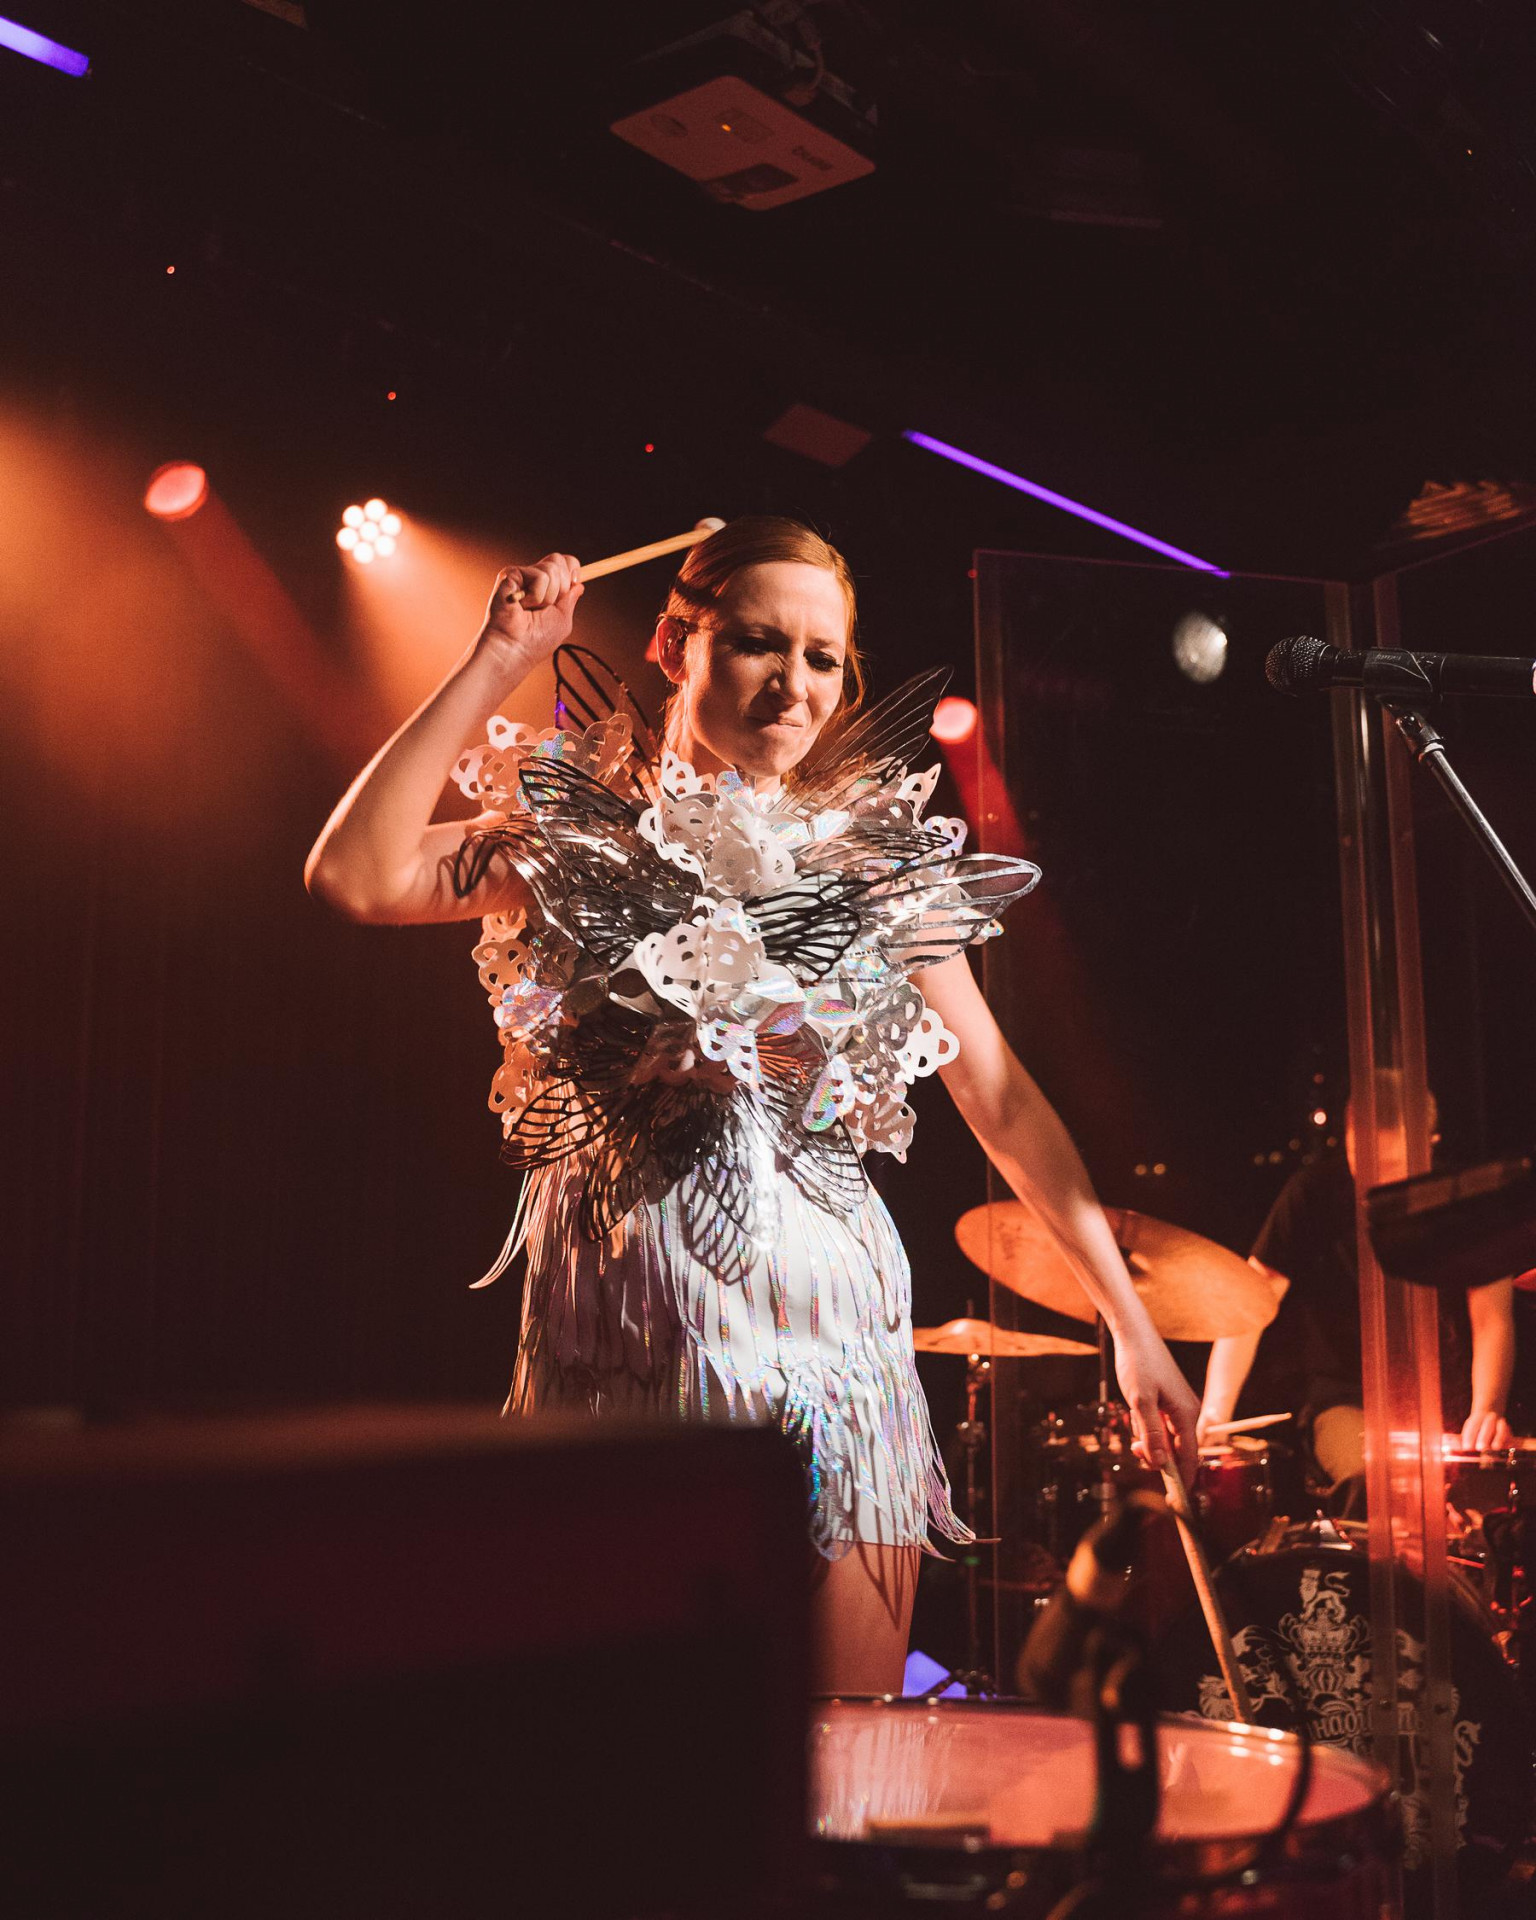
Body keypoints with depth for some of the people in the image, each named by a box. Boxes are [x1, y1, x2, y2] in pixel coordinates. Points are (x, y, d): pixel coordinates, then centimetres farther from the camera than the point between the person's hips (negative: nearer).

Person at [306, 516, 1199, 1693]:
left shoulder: (881, 858, 8)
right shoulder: (583, 834, 5)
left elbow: (1003, 1098, 8)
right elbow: (356, 876, -11)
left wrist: (1130, 1322, 4)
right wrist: (497, 664, -8)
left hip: (828, 1320, 2)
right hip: (623, 1321, -1)